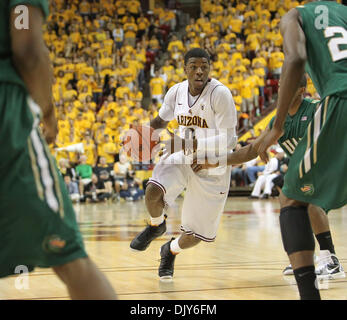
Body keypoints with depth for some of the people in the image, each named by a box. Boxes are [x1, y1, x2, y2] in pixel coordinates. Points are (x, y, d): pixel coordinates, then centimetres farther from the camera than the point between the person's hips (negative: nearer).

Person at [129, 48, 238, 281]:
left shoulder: (220, 93, -21)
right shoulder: (176, 92, -3)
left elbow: (229, 140, -25)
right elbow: (162, 120, 19)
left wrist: (190, 144, -34)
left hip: (213, 168, -3)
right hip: (182, 157, 3)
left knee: (195, 235, 2)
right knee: (153, 191, -29)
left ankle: (171, 251, 40)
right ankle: (157, 226, 7)